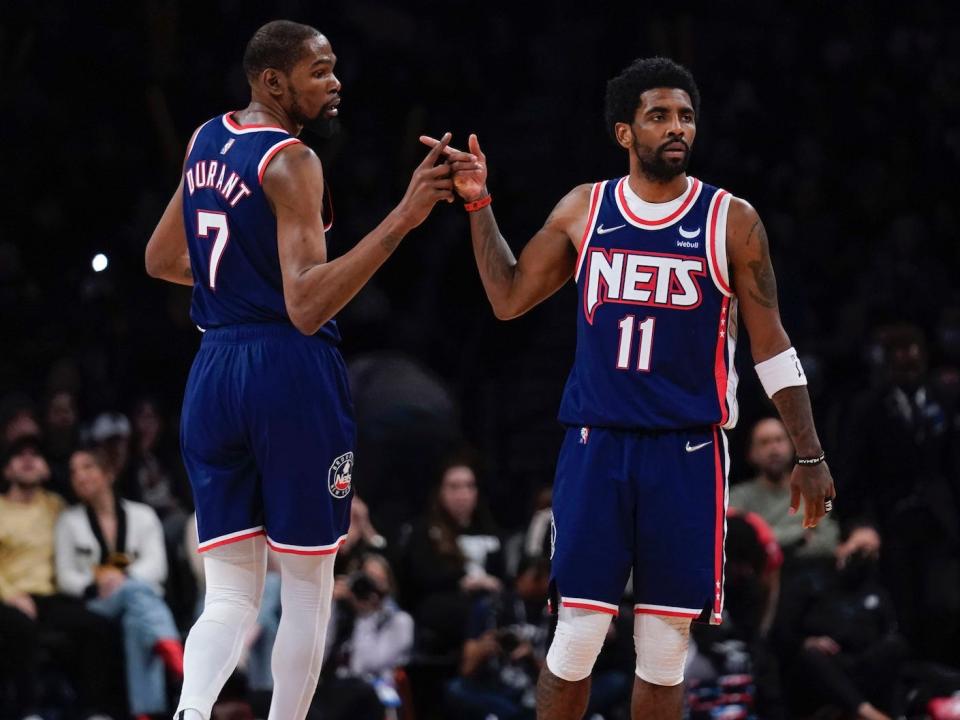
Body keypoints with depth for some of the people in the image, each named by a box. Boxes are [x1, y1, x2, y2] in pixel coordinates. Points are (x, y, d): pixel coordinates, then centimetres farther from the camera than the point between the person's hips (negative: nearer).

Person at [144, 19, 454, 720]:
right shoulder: (291, 163, -14)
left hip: (215, 370, 7)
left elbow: (162, 260, 23)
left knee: (231, 594, 5)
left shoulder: (205, 141, 11)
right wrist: (400, 221, -28)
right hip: (291, 372, -7)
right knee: (308, 589, 8)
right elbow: (307, 308, -23)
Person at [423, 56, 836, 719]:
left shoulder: (731, 221, 0)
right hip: (596, 444, 1)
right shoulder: (584, 210, 5)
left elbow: (771, 344, 4)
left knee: (666, 650, 2)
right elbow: (509, 299, 15)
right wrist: (480, 205, 5)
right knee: (576, 637, -2)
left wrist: (810, 456, 1)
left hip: (688, 451, -1)